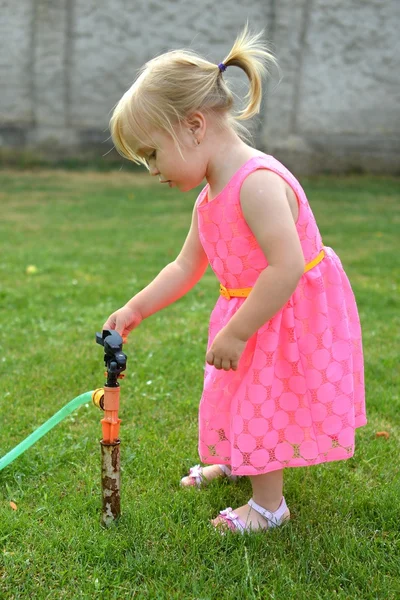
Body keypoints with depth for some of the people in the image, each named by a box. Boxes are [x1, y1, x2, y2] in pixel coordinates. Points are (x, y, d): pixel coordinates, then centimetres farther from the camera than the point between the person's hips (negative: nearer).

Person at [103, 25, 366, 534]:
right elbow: (186, 267, 8)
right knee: (241, 396, 25)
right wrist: (136, 309, 0)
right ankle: (233, 462, 51)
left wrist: (236, 333, -30)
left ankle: (269, 505, 22)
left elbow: (286, 268, -37)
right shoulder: (210, 194, 1)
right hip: (250, 313, 9)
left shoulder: (257, 182, -31)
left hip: (292, 317, -9)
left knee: (263, 405, 2)